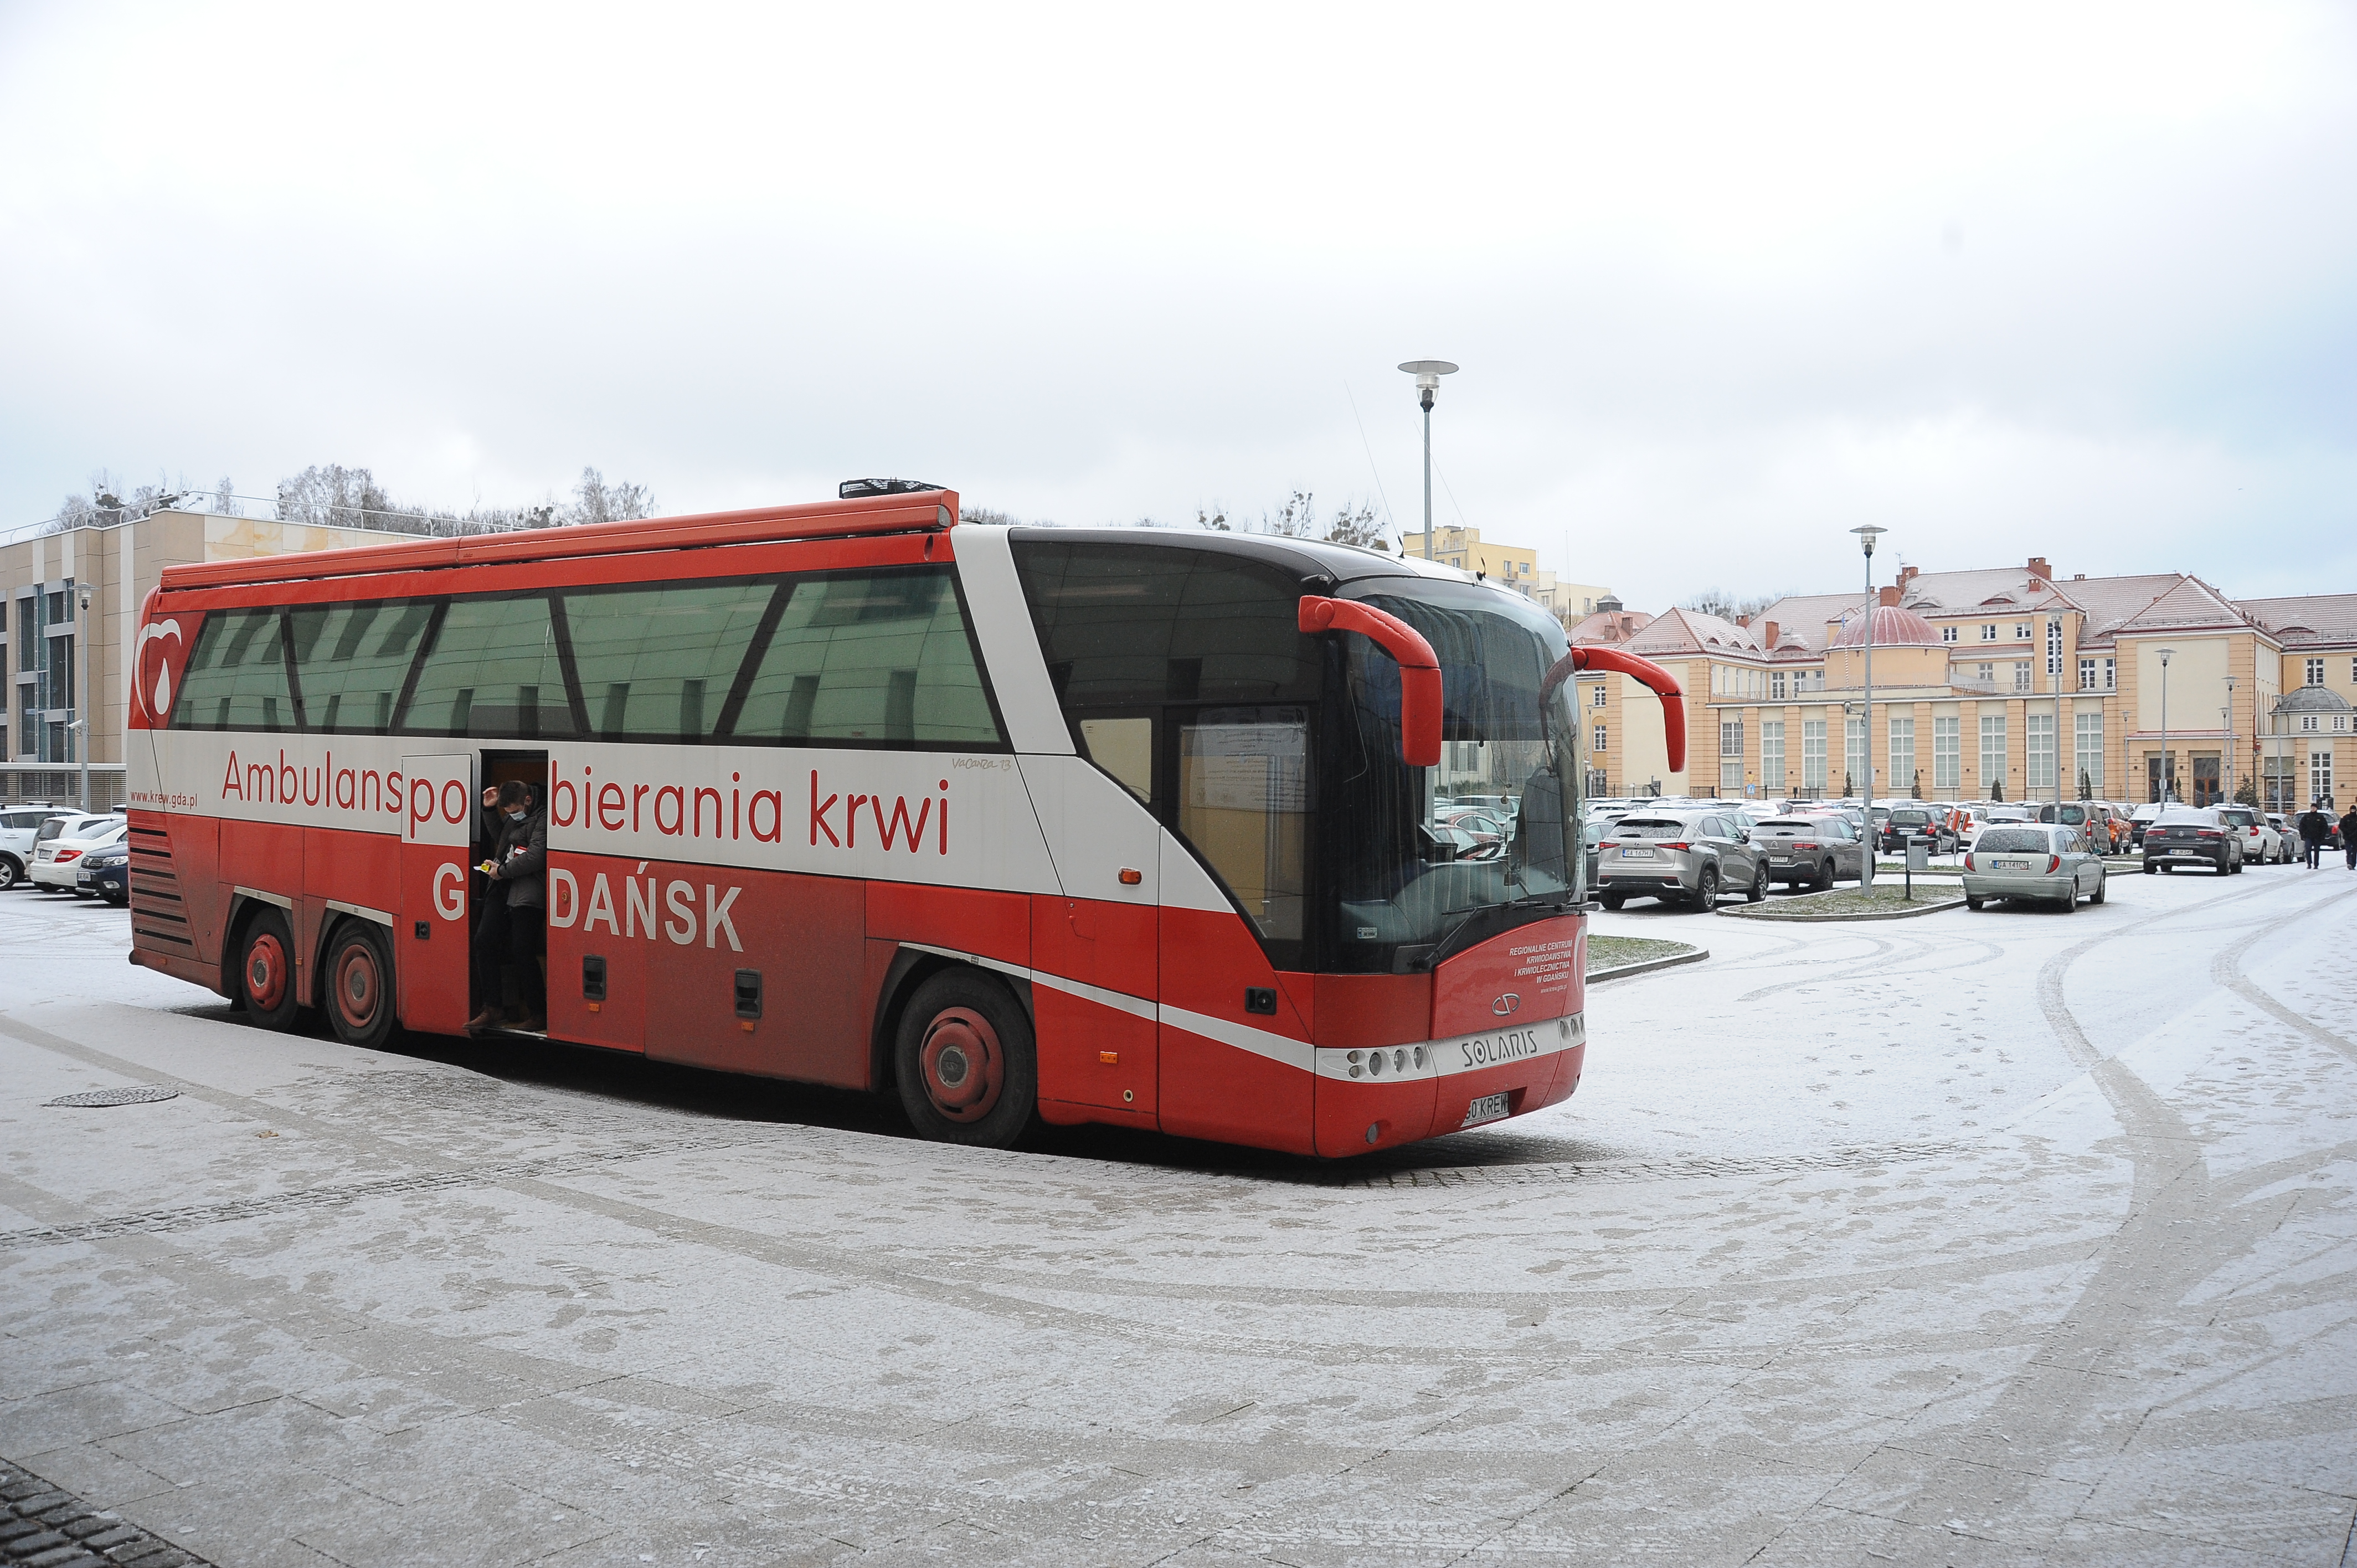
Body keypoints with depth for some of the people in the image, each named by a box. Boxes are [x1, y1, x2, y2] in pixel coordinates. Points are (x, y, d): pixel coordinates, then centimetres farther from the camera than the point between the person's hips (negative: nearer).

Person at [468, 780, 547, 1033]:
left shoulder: (542, 821, -9)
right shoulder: (512, 820, 20)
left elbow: (535, 857, -19)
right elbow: (499, 839, 38)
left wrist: (503, 871, -10)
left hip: (528, 896, -9)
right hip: (503, 891, 9)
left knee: (523, 952, -9)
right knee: (484, 941, -1)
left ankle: (538, 1014, 1)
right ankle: (490, 1010, 4)